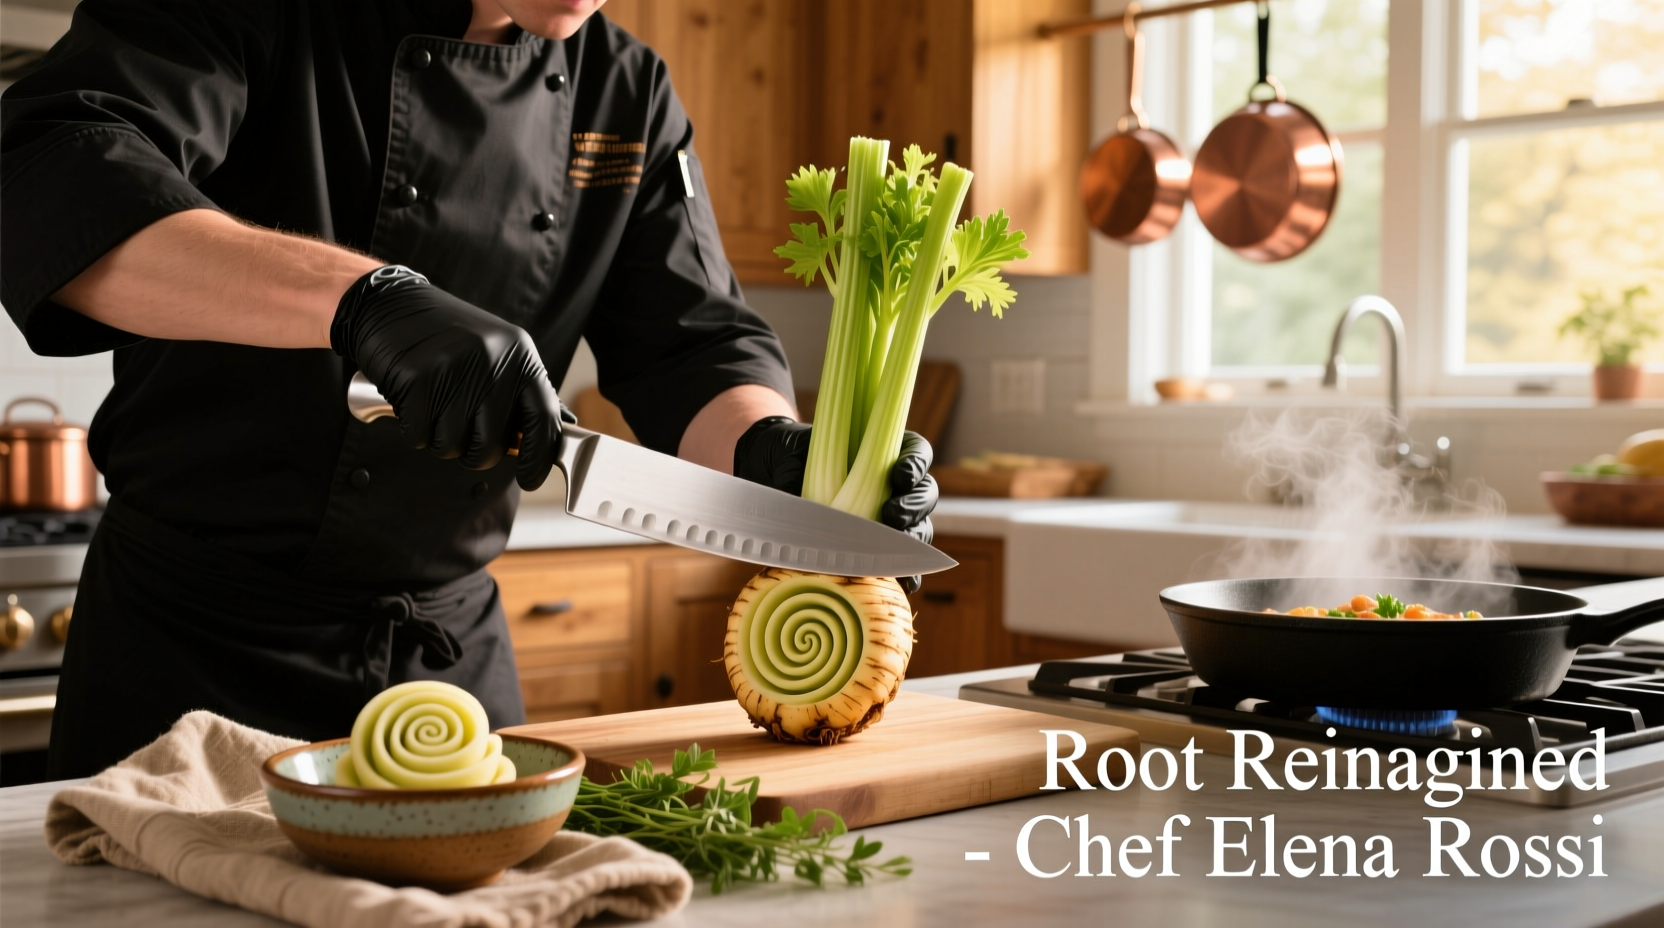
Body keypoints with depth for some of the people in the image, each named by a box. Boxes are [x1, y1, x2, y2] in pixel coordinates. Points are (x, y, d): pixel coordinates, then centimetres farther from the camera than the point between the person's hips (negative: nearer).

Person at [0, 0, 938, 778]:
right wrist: (365, 296, -43)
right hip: (196, 637, -4)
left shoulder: (628, 92, 2)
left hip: (455, 641, 5)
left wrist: (773, 452, -23)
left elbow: (695, 344, 1)